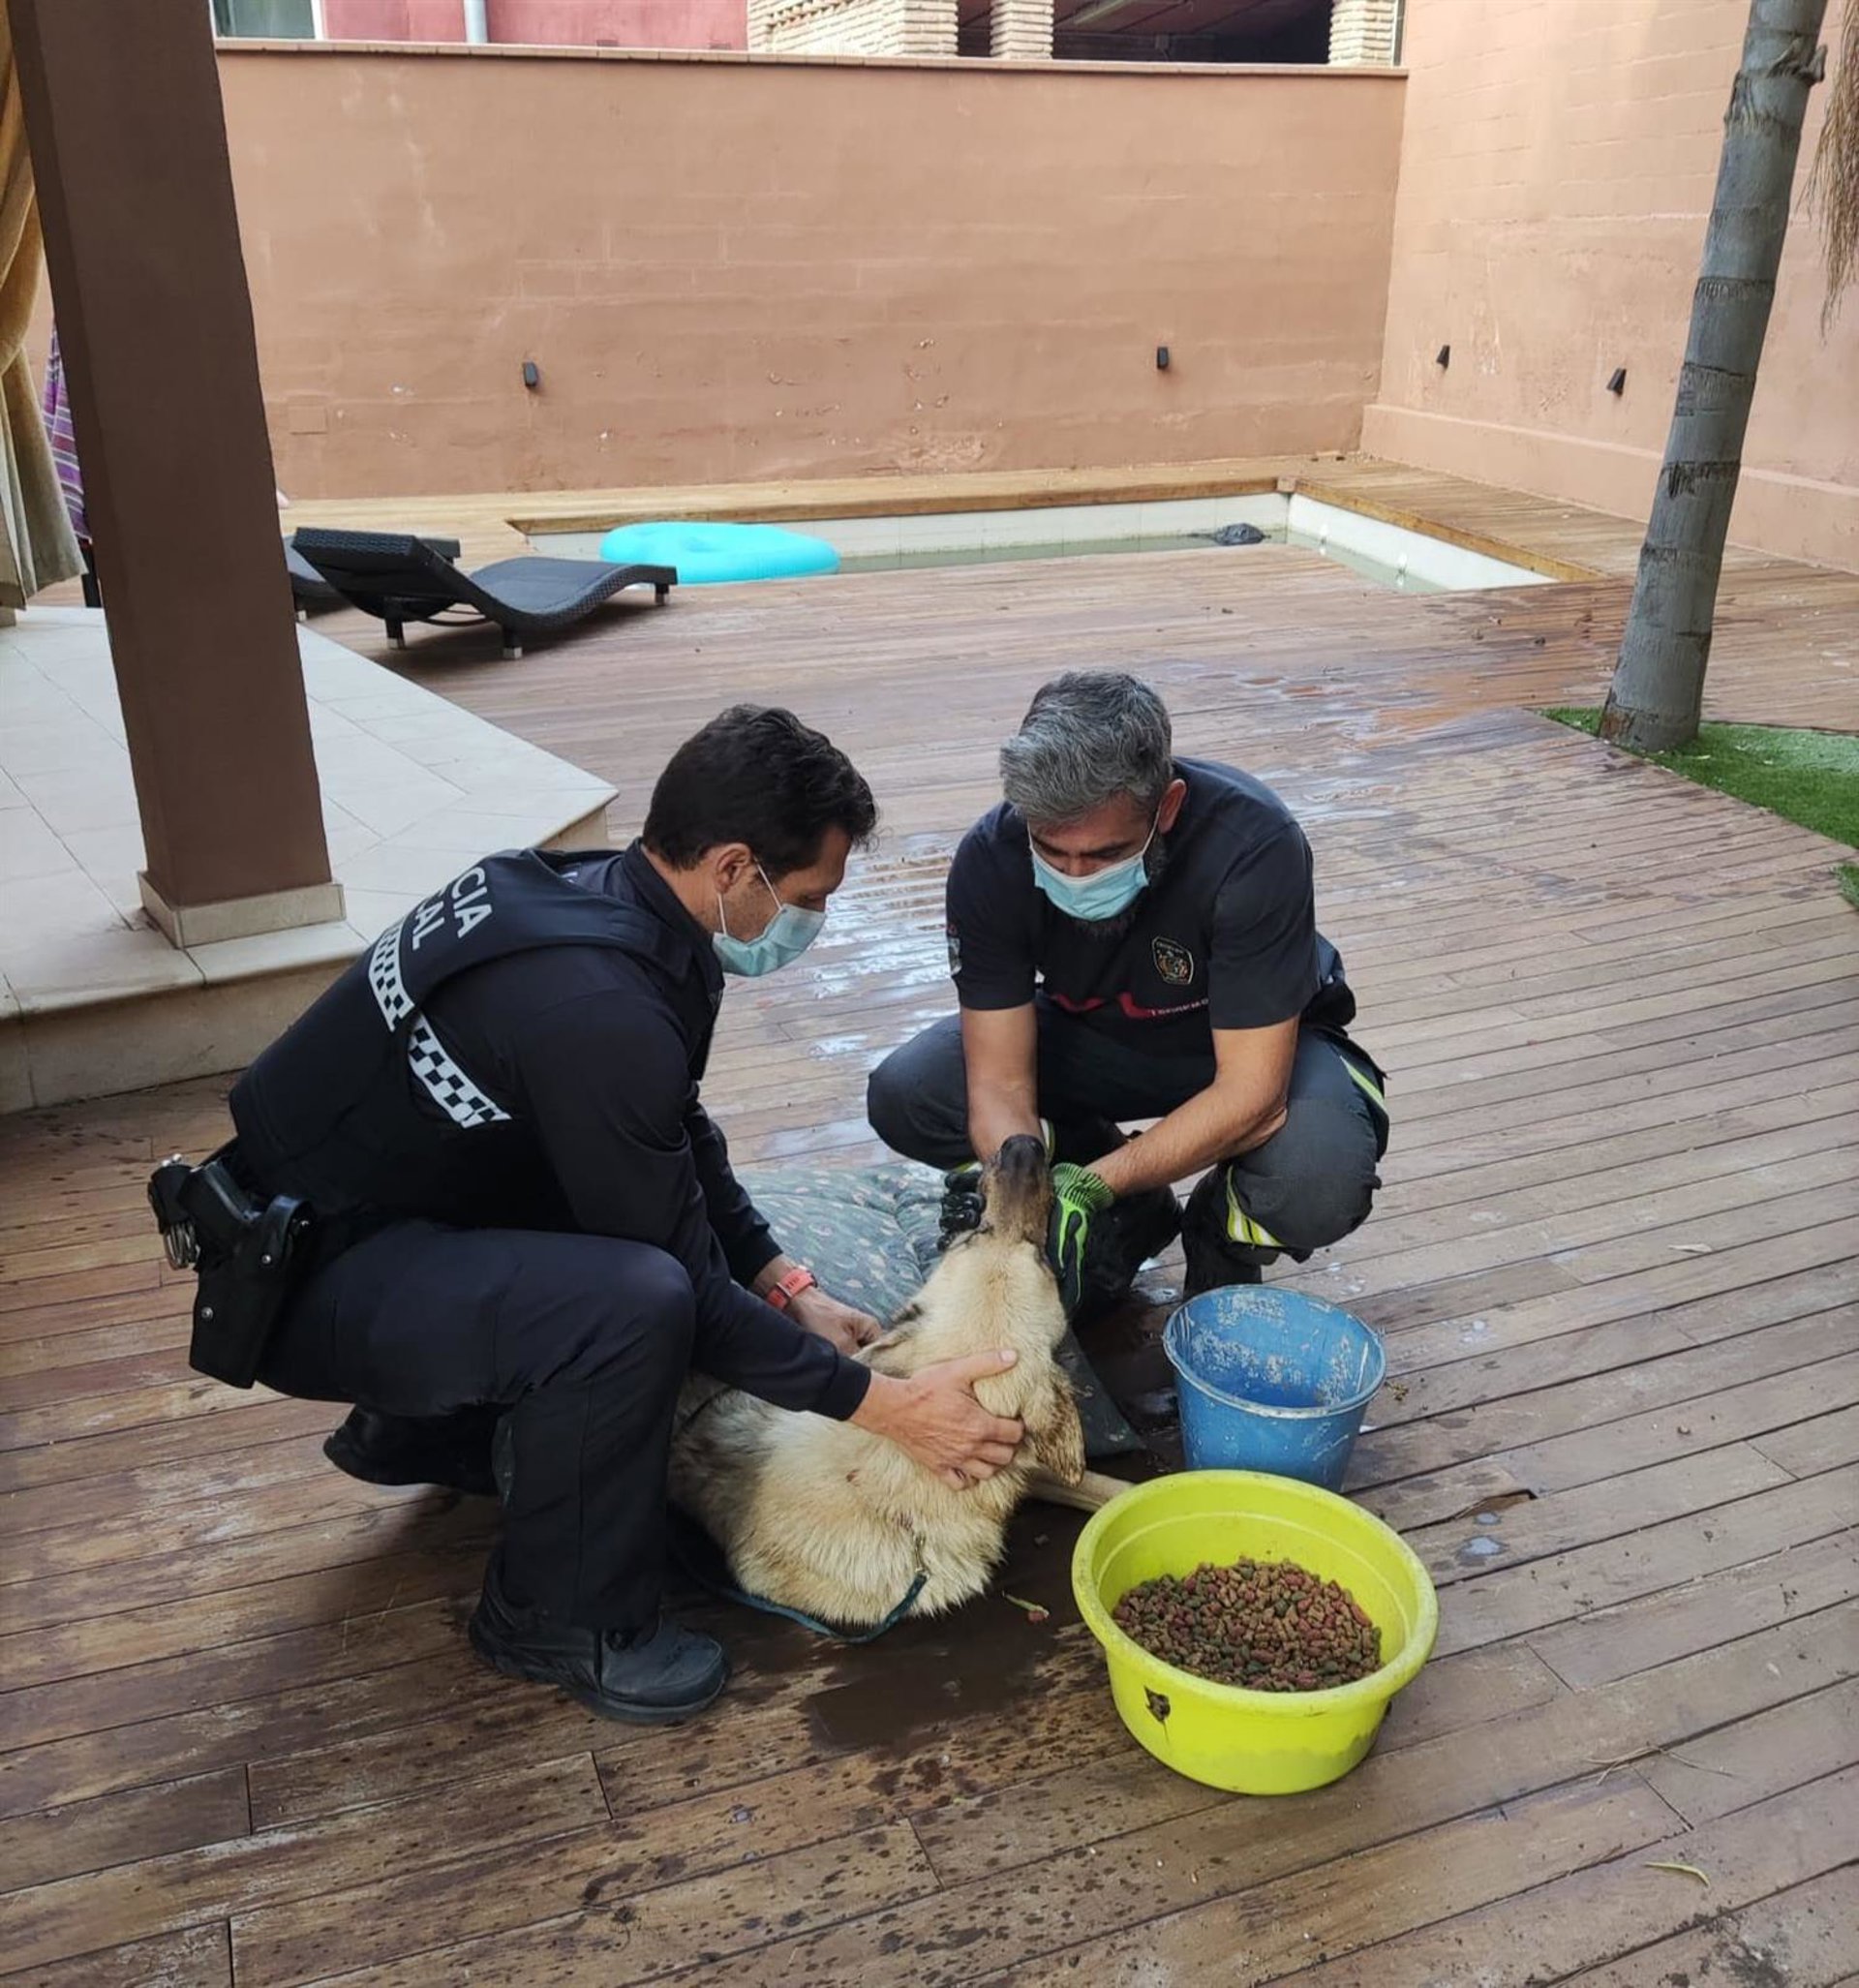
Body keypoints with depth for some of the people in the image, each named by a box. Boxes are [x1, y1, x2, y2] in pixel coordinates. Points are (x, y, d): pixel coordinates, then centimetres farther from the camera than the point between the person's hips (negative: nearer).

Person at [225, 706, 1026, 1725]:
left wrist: (787, 1287, 4)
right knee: (635, 1297, -30)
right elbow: (687, 1288, -22)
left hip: (373, 1205, 9)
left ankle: (426, 1429, 25)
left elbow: (683, 1138, 10)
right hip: (307, 1283, -9)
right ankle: (561, 1619, -5)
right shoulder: (597, 1006, -31)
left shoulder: (594, 891, -3)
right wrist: (883, 1402, -14)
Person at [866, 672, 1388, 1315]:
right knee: (902, 1098, -19)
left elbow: (1249, 1094, -34)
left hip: (1257, 1045, -3)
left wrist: (1087, 1185, -42)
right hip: (1092, 1037, 3)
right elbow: (1000, 1081, -23)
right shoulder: (990, 859, -26)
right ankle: (1134, 1215, 4)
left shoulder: (1255, 845, -35)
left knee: (1321, 1182, -36)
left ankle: (1221, 1238, 4)